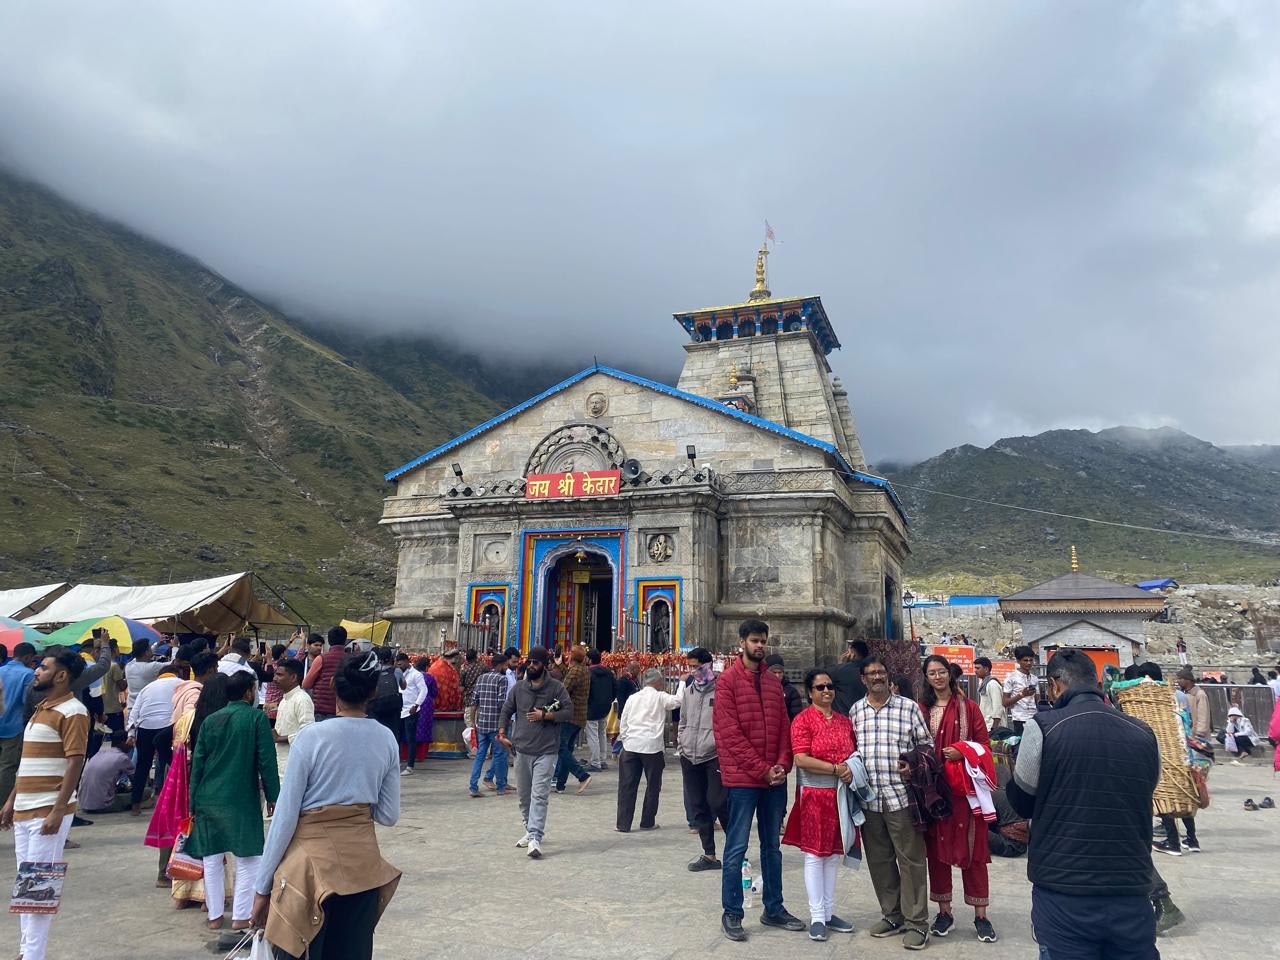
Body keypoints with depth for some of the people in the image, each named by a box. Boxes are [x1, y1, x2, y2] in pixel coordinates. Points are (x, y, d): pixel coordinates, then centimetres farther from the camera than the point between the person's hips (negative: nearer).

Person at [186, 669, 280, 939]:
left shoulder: (210, 721, 6)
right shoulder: (257, 718, -8)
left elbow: (197, 763, 7)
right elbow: (267, 761, -10)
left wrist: (194, 802, 14)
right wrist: (272, 796, -1)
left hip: (209, 799, 5)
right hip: (243, 799, -4)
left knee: (212, 859, 13)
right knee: (247, 859, 6)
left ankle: (214, 915, 19)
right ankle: (241, 916, 6)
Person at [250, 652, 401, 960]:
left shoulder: (311, 736, -12)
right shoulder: (387, 739, -2)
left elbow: (286, 816, -10)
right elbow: (389, 815, 4)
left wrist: (262, 885, -2)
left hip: (313, 859, -4)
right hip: (363, 859, 4)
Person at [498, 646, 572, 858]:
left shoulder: (556, 687, -4)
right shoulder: (519, 688, 7)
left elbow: (568, 711, -6)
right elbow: (506, 711, 14)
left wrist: (544, 716, -15)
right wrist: (502, 734, 4)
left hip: (546, 751, -5)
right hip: (522, 749, 5)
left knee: (539, 795, -12)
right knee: (524, 795, 15)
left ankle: (535, 837, -13)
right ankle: (532, 829, 33)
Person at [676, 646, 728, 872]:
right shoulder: (688, 688, 13)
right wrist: (681, 745, 14)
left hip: (715, 754, -6)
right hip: (690, 756, 7)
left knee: (718, 803, -8)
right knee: (698, 806, 9)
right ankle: (709, 855, 19)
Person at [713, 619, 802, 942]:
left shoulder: (773, 681, 11)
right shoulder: (728, 679, -8)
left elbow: (783, 726, 11)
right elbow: (729, 733, -14)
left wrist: (781, 765, -5)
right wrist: (762, 769, -14)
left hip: (774, 778, 6)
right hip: (742, 779, -6)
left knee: (772, 846, 16)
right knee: (736, 848, 2)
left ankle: (774, 909, 28)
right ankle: (731, 914, 14)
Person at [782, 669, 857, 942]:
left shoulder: (844, 720, 10)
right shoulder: (803, 720, -9)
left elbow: (855, 753, 16)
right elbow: (801, 760, -16)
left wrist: (852, 769, -5)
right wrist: (836, 769, -17)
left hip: (841, 794, 6)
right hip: (815, 794, -6)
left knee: (834, 853, 12)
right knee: (815, 854, 2)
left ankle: (829, 912, 23)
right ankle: (817, 917, 10)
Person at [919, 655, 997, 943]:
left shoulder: (968, 707, 2)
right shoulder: (921, 709, 7)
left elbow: (984, 745, 2)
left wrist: (962, 752, -14)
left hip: (964, 786, -2)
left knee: (972, 849, 2)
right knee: (936, 848, 7)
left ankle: (980, 915, 12)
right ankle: (944, 911, 19)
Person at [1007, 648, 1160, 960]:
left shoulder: (1043, 727, -11)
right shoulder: (1144, 735, 0)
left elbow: (1022, 802, 3)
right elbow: (1139, 803, 16)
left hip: (1063, 897, -3)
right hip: (1132, 895, 3)